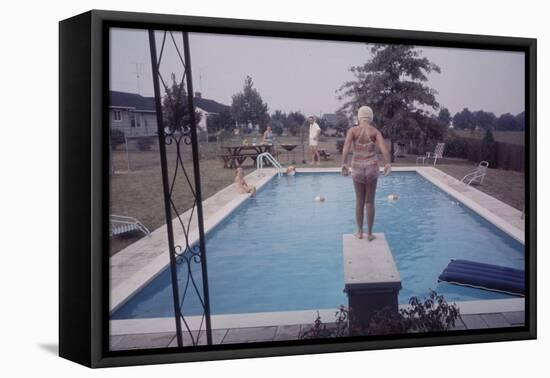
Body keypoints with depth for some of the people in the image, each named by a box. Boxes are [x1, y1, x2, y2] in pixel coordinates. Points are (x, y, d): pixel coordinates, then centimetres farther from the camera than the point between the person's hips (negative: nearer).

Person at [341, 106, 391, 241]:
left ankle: (359, 232, 23)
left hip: (357, 167, 0)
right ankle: (369, 233, 16)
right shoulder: (375, 131, 0)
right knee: (370, 202, 10)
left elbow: (346, 146, -17)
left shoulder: (353, 130, 0)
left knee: (359, 201, 15)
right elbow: (383, 146, -18)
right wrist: (387, 163, -27)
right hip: (372, 167, 0)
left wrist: (344, 164, -25)